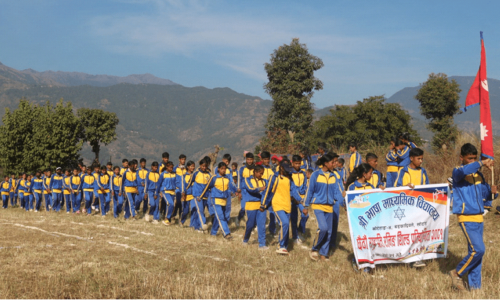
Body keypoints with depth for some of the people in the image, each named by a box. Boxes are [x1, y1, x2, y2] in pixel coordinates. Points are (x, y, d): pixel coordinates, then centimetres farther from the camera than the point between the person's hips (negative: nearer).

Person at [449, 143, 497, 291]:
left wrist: (493, 192, -3)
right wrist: (481, 163, -32)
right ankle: (457, 273, 5)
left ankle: (475, 286, 17)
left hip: (478, 218, 7)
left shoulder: (479, 175, 14)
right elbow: (462, 172, -33)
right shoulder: (457, 172, -7)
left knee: (475, 251, 9)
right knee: (478, 249, -15)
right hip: (466, 218, -7)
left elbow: (486, 194, 18)